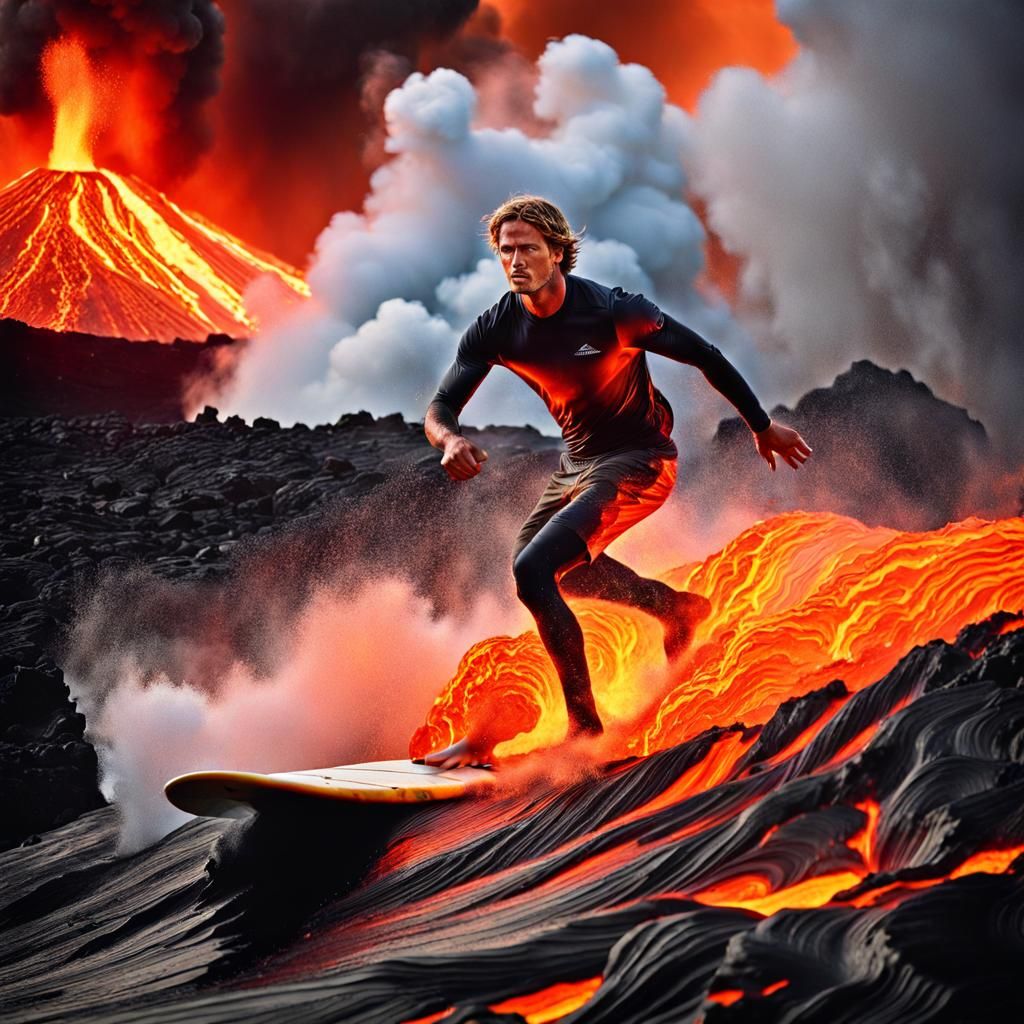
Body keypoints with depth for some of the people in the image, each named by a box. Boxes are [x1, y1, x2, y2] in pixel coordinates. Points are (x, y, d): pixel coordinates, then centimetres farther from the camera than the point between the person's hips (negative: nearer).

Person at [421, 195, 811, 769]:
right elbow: (440, 408, -9)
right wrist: (451, 439, -35)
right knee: (560, 568, 27)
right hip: (579, 459, 8)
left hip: (640, 462, -8)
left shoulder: (611, 311, -24)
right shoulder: (496, 330, -10)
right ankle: (677, 607, 45)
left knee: (533, 568, -23)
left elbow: (706, 357, -13)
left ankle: (584, 723, -14)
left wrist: (763, 427, -4)